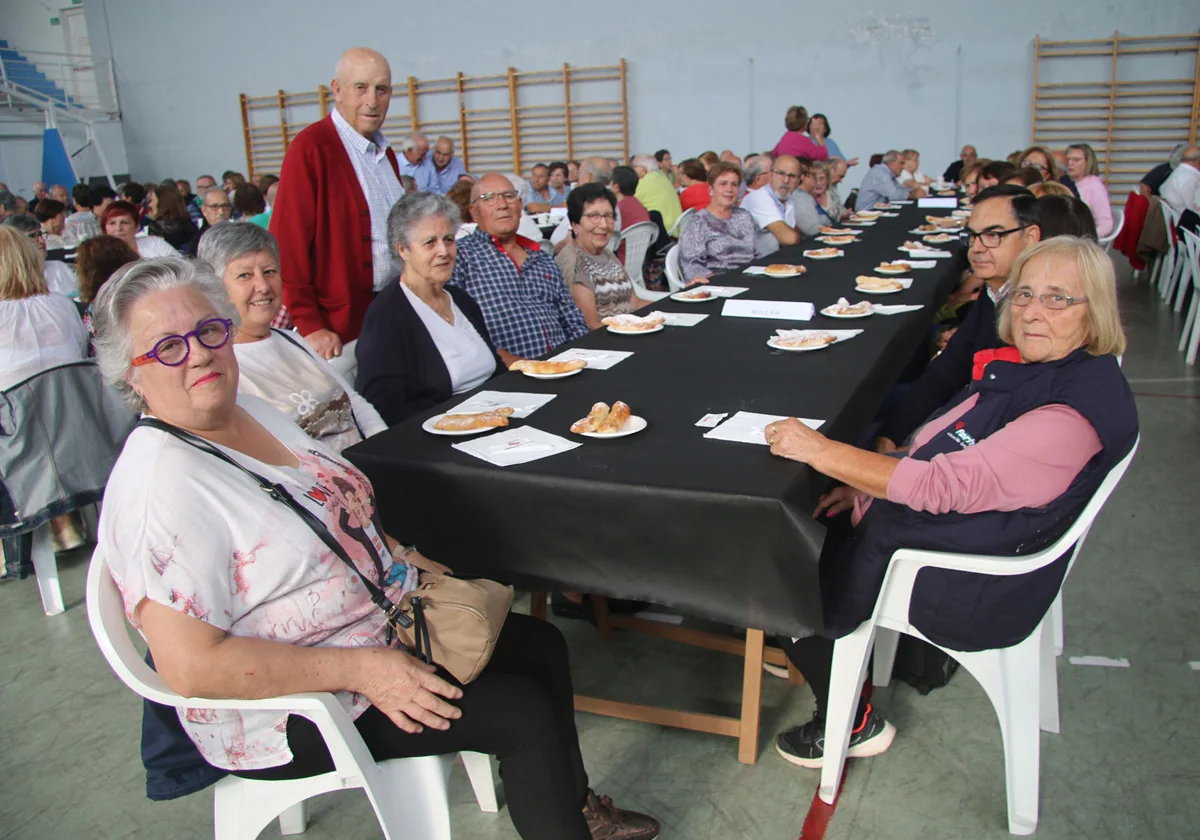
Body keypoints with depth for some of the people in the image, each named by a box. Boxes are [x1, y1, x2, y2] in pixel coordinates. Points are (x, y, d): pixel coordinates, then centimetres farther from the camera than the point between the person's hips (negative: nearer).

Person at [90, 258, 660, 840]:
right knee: (526, 712, -13)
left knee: (541, 646, 11)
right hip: (295, 711, -9)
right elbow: (191, 666, -31)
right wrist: (360, 671, -28)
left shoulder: (247, 411, 2)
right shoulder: (159, 484, -26)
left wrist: (396, 558, 5)